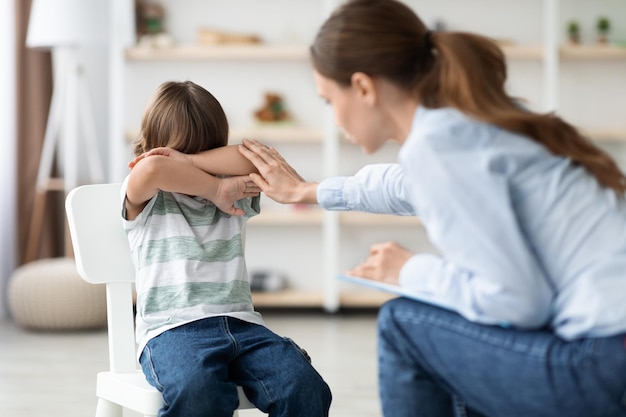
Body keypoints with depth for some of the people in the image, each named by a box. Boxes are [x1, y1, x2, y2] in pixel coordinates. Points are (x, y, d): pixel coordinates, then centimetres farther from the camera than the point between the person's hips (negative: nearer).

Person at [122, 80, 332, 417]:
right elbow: (152, 168, -14)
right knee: (197, 390, -38)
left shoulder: (234, 197, 21)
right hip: (172, 328, -4)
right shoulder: (144, 200, 10)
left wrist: (186, 161, -2)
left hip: (240, 323, 4)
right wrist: (216, 191, -5)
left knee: (304, 386, -24)